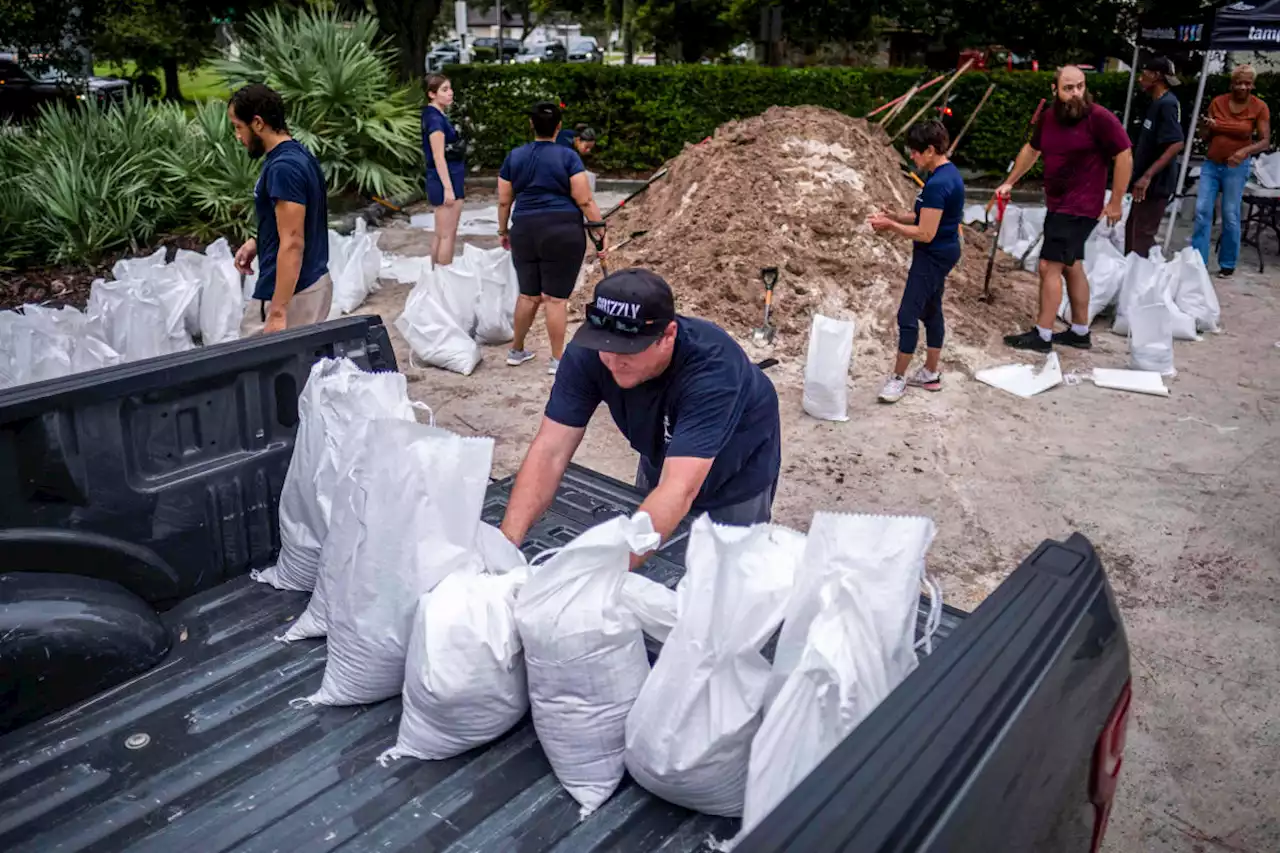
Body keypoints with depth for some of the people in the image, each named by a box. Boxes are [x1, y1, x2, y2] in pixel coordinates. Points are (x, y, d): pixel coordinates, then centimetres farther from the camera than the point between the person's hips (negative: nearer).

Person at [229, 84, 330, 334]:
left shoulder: (283, 167, -20)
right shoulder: (297, 155, 10)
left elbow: (292, 243, -25)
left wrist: (278, 311, -26)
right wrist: (258, 243, 11)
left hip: (295, 292, -10)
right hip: (310, 282, 10)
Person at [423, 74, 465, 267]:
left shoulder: (438, 116, 14)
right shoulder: (435, 119, -14)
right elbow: (439, 157, -19)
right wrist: (448, 188, -22)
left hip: (447, 180, 10)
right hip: (446, 181, -10)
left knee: (441, 234, 14)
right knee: (448, 235, -5)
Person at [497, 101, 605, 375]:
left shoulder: (514, 157, 7)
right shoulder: (568, 156, -5)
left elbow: (504, 201, 11)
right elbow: (584, 200, -9)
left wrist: (503, 231, 24)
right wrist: (600, 229, -3)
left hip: (524, 231, 4)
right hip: (562, 232, -4)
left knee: (528, 295, 17)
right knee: (556, 298, 1)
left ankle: (516, 351, 27)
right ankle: (557, 359, 8)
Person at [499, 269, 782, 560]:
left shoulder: (711, 367, -42)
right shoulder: (587, 353, -29)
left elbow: (679, 489, -51)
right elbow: (550, 451, -32)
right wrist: (507, 542, -46)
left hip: (736, 478, -4)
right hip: (662, 459, 4)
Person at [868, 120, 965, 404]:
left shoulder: (937, 184, -24)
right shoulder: (949, 173, 8)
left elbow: (925, 233, -25)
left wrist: (890, 226, -15)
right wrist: (895, 217, 4)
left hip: (933, 256, -11)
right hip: (943, 252, 11)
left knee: (907, 316, -5)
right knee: (931, 311, 17)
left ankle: (898, 378, 5)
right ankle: (931, 373, 27)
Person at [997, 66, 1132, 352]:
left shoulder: (1100, 118, -16)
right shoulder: (1049, 118, 4)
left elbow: (1125, 157, -14)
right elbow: (1031, 149, 22)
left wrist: (1116, 202, -14)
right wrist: (1009, 182, 23)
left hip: (1080, 208, -8)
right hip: (1059, 205, 8)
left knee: (1049, 266, -10)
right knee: (1071, 265, 15)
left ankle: (1042, 336, -2)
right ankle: (1080, 332, 27)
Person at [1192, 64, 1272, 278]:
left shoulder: (1259, 107, -6)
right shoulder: (1217, 102, 1)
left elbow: (1265, 141, -8)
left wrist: (1246, 150, -28)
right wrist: (1208, 127, -14)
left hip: (1237, 167, -3)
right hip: (1211, 164, 3)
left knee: (1230, 215, 0)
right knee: (1202, 210, -3)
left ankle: (1228, 264, 12)